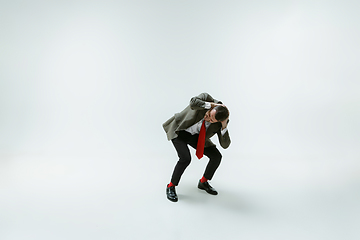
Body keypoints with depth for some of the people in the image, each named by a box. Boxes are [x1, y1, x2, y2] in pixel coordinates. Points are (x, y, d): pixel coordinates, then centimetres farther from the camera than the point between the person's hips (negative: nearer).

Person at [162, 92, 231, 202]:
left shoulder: (220, 123, -19)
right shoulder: (206, 98, -26)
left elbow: (225, 145, -19)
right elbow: (193, 103, -47)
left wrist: (224, 126, -30)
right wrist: (212, 105, -39)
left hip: (195, 136, 4)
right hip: (179, 131, -4)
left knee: (216, 156, -5)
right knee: (185, 158, -25)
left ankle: (203, 182, 20)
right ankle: (171, 186, 0)